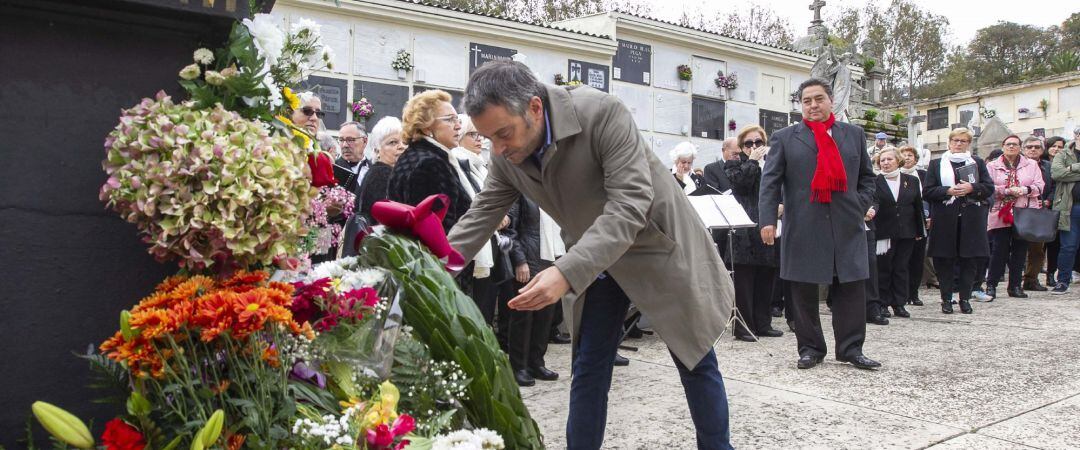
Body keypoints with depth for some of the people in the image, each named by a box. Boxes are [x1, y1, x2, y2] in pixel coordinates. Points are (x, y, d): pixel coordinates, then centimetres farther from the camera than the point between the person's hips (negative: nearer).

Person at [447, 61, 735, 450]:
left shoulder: (602, 112, -30)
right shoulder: (506, 156, -12)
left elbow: (629, 203, -36)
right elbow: (479, 218, -2)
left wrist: (566, 272, -45)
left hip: (656, 243, -4)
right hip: (593, 262, 5)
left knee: (695, 363, 7)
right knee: (587, 370, 6)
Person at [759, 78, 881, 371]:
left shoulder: (854, 135, 14)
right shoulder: (784, 138, 6)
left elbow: (867, 177, 19)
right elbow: (770, 182, -1)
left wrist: (862, 205, 2)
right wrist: (768, 219, -13)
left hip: (847, 226, 2)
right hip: (803, 228, -2)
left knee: (851, 289, 3)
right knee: (804, 291, 3)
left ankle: (851, 348, 14)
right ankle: (810, 348, 14)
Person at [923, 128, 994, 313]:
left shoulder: (978, 163, 14)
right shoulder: (936, 164, 9)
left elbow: (989, 188, 6)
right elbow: (927, 191, 1)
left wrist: (972, 188, -12)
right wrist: (948, 191, -14)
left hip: (971, 220, 1)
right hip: (945, 220, -1)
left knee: (970, 260, 2)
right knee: (945, 260, 1)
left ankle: (965, 298, 12)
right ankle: (946, 298, 10)